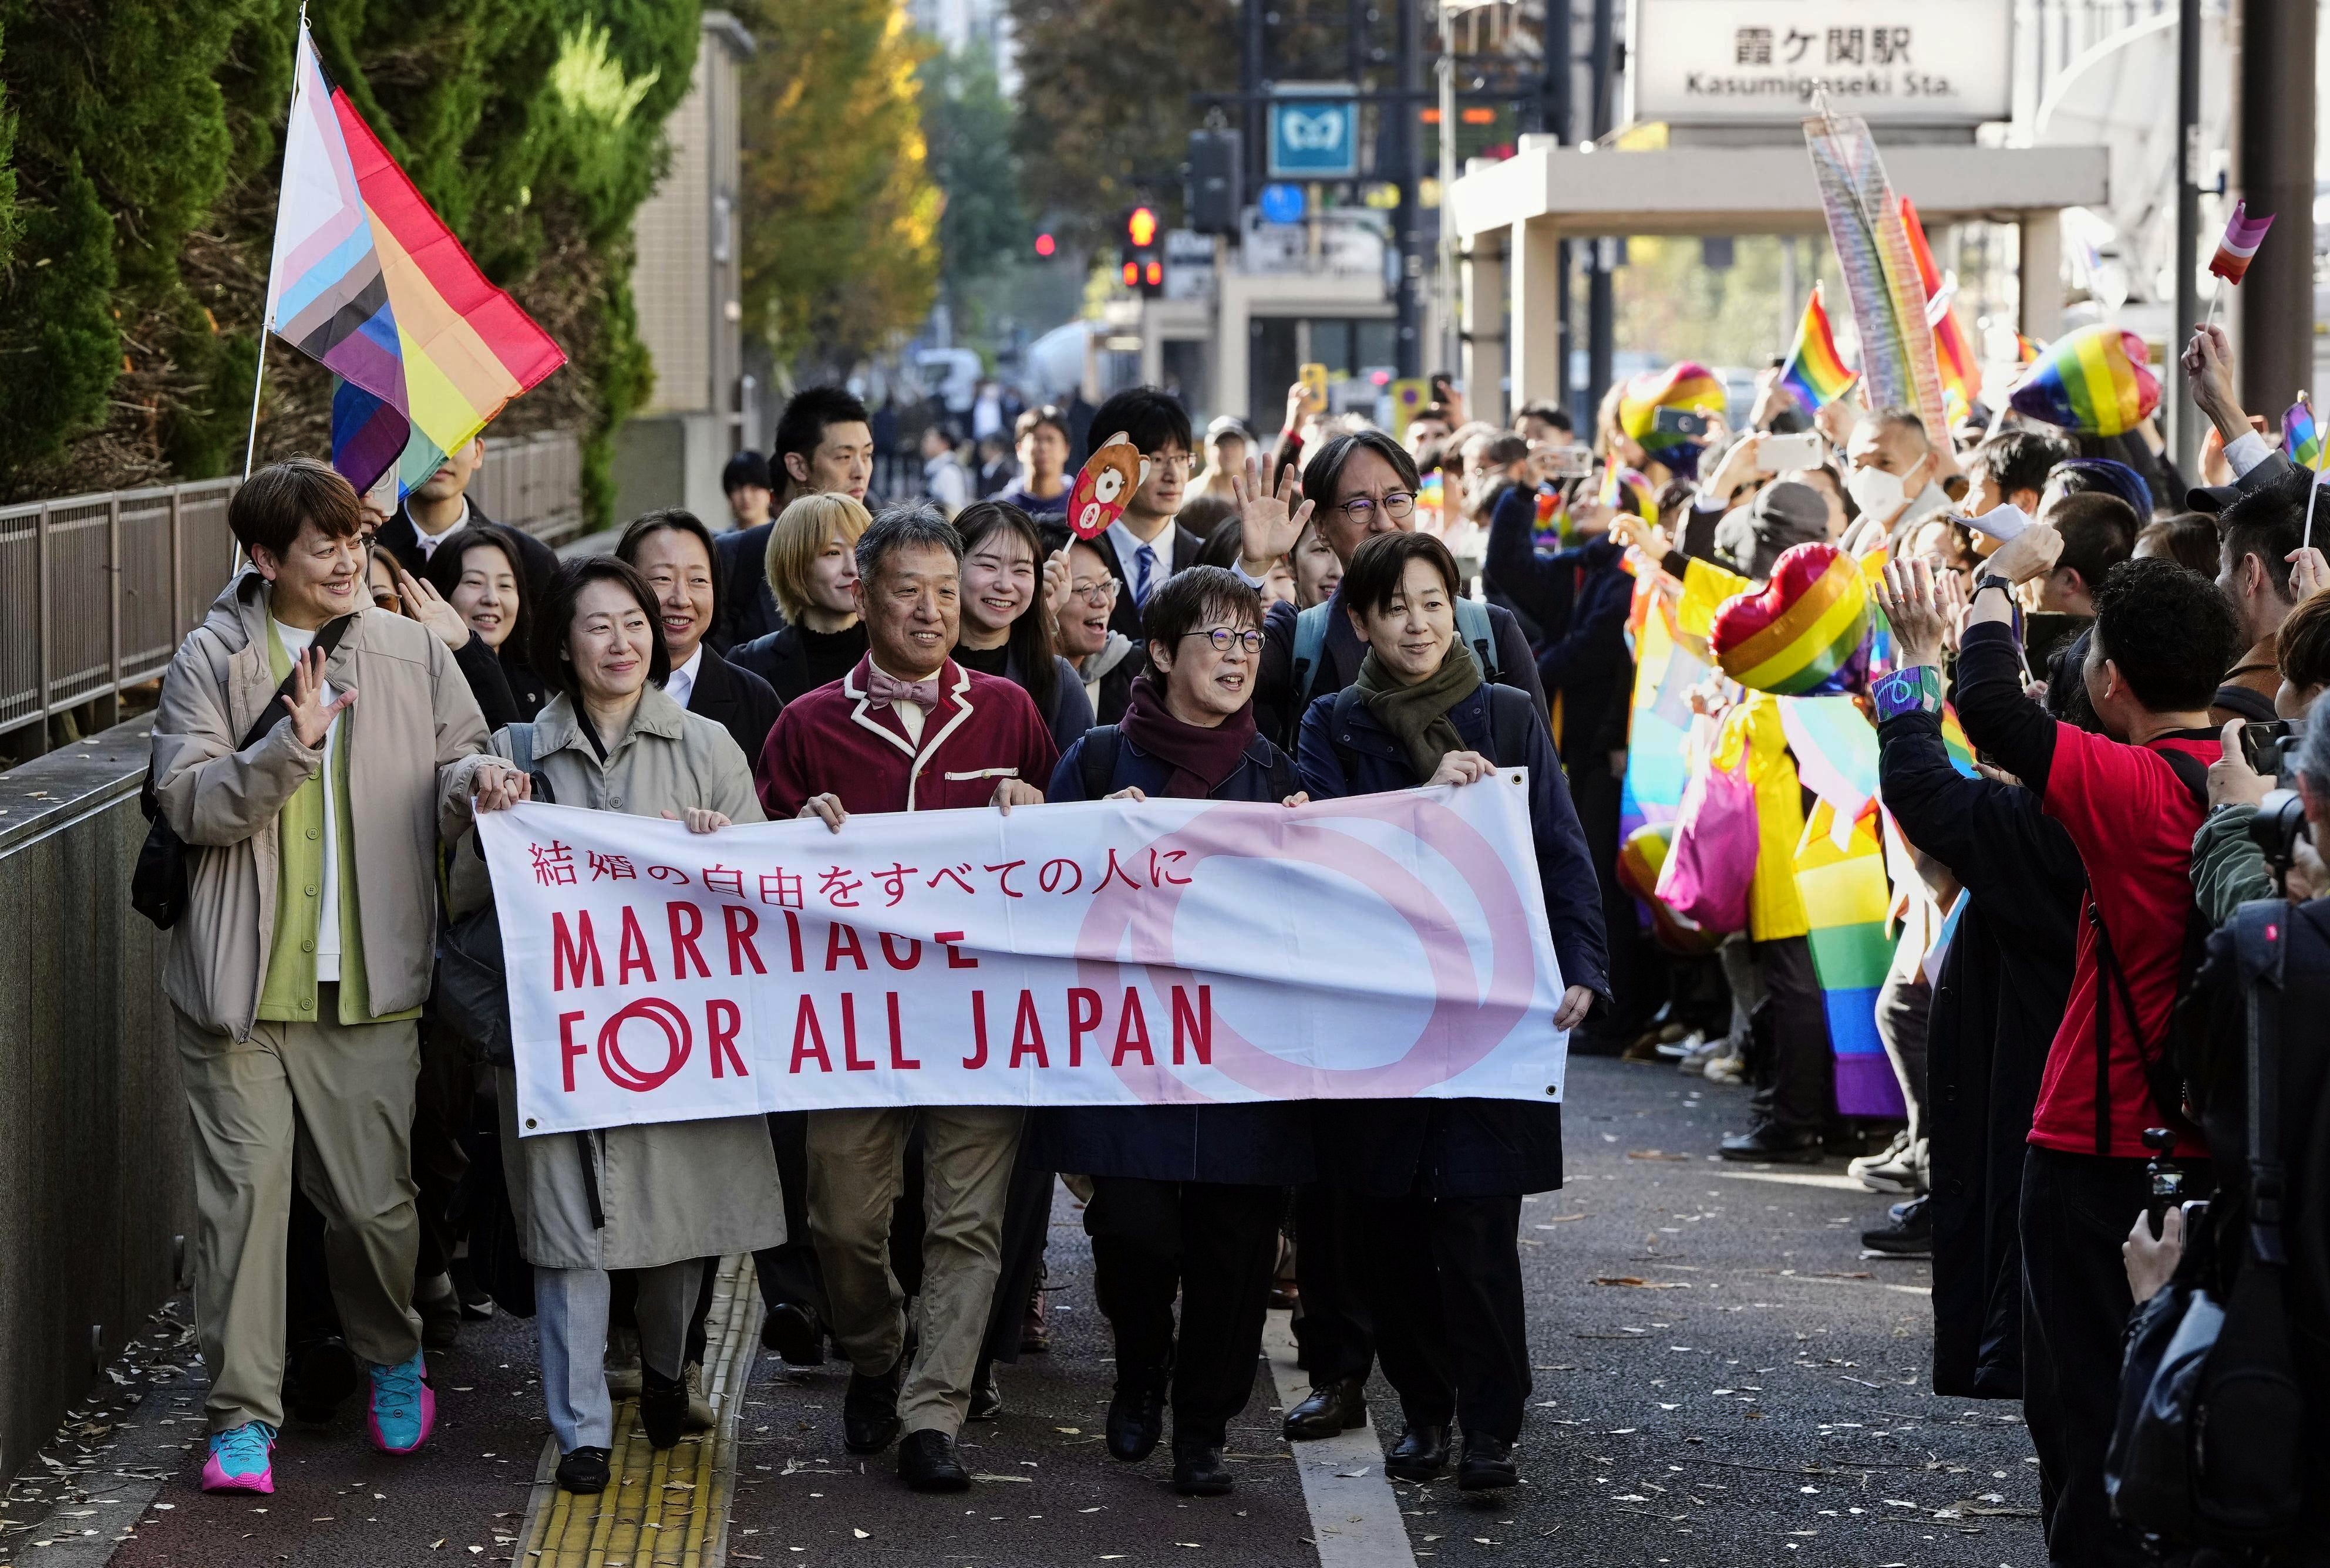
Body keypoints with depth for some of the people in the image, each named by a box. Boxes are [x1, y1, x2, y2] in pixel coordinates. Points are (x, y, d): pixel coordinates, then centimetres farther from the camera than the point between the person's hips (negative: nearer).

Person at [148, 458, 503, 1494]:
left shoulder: (411, 652, 7)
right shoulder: (214, 658, 0)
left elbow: (454, 766, 12)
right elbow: (187, 802, -8)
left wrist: (473, 776, -12)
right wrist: (290, 744, -22)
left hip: (368, 983, 1)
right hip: (242, 982, -1)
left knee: (376, 1201, 3)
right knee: (244, 1194, -3)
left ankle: (392, 1361, 31)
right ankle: (243, 1417, 4)